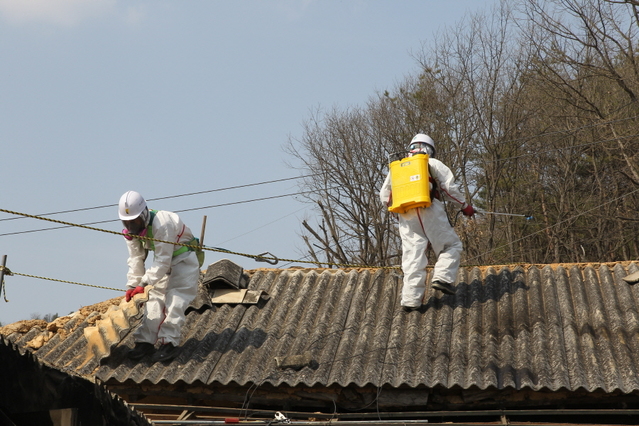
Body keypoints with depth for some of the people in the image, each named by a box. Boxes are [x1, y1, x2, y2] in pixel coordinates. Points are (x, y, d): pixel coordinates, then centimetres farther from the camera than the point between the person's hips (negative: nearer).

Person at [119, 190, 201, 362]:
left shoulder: (162, 224, -33)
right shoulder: (131, 230, -7)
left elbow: (162, 261, -31)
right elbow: (135, 259, -4)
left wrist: (143, 284, -32)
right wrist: (132, 286, -12)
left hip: (184, 260, -7)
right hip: (164, 263, 7)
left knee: (174, 302, -15)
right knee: (155, 299, 1)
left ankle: (169, 343, -13)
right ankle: (145, 342, 2)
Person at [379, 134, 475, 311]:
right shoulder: (433, 163, 15)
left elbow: (384, 196, 19)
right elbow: (449, 186, 4)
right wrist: (464, 205, 13)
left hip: (406, 217, 3)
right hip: (430, 212, -3)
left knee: (412, 257, 1)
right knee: (451, 246, 7)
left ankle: (411, 298, -7)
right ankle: (442, 277, -14)